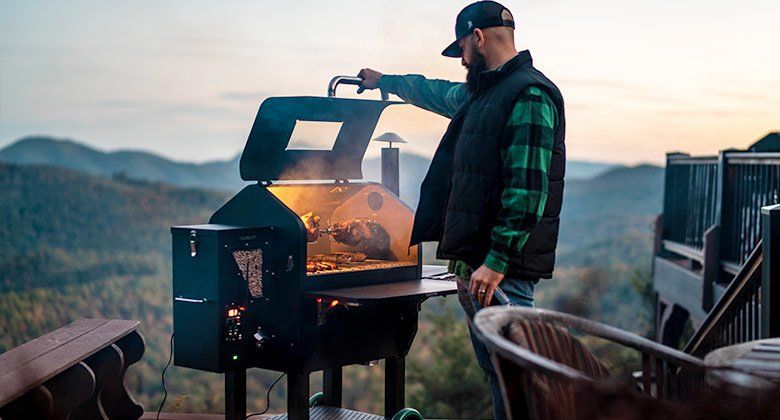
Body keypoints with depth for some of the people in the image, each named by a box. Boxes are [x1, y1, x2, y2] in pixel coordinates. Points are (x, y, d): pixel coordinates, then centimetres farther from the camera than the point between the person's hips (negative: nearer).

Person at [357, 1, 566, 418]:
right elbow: (439, 93, 42)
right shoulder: (482, 93, 19)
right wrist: (385, 81, 55)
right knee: (496, 373, 12)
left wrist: (496, 262, -23)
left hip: (502, 267, -10)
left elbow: (528, 191, -20)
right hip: (477, 261, 10)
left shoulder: (529, 96, -11)